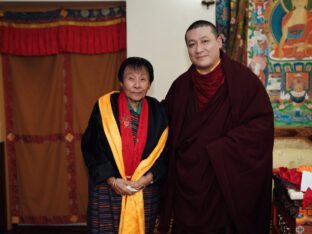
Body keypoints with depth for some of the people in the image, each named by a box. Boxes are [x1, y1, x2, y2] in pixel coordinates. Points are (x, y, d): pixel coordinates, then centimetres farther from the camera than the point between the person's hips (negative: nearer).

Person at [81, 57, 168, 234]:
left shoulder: (157, 111, -1)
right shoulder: (105, 107, -7)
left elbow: (165, 150, 2)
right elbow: (90, 148, -5)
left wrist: (148, 178, -11)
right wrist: (112, 180, -11)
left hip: (147, 190, 2)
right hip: (106, 188, -1)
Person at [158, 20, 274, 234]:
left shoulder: (243, 79, -8)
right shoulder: (180, 85, 6)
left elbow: (262, 124, -14)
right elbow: (166, 126, 17)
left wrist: (217, 150, -18)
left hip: (228, 182, -3)